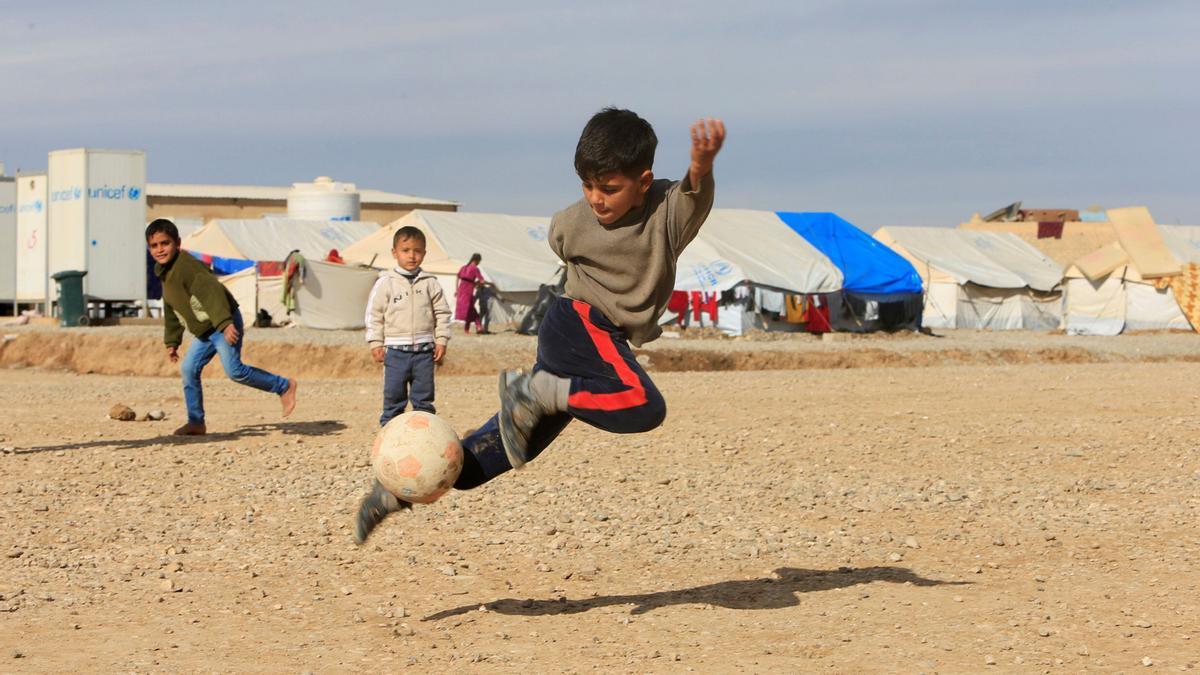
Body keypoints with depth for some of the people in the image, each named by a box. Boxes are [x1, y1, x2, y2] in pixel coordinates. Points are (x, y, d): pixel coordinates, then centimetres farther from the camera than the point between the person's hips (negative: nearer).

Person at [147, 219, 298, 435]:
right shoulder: (165, 274, 13)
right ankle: (196, 423, 8)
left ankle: (284, 386, -3)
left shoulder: (186, 266, -19)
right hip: (204, 331, 9)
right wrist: (172, 342, 23)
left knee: (234, 370, -17)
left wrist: (225, 323, -38)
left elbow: (212, 292, -30)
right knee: (188, 369, 1)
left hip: (225, 326, -9)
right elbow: (172, 312, 24)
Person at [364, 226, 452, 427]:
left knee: (423, 397, 8)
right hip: (396, 350, -2)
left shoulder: (430, 283, 5)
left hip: (424, 350, 2)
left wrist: (441, 340, 2)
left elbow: (442, 313, 9)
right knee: (394, 396, 2)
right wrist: (376, 343, -3)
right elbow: (374, 314, 2)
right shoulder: (385, 283, 0)